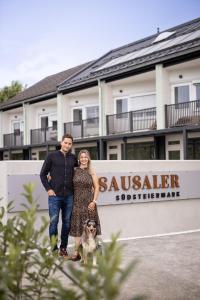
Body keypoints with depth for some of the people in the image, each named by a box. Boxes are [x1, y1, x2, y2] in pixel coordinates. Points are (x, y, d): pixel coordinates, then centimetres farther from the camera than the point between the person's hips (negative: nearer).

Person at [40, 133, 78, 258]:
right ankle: (53, 247, 10)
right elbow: (43, 174, 4)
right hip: (55, 195, -3)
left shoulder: (73, 158, 9)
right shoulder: (52, 156, 2)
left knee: (67, 222, 6)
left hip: (69, 196, 3)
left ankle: (63, 248, 17)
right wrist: (48, 189, -5)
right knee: (54, 222, -1)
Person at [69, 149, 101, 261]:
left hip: (88, 202, -1)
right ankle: (77, 251, 8)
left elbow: (96, 188, 2)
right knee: (77, 225, 3)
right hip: (77, 202, 1)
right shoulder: (75, 171, 4)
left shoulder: (92, 172, 2)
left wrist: (94, 201, -6)